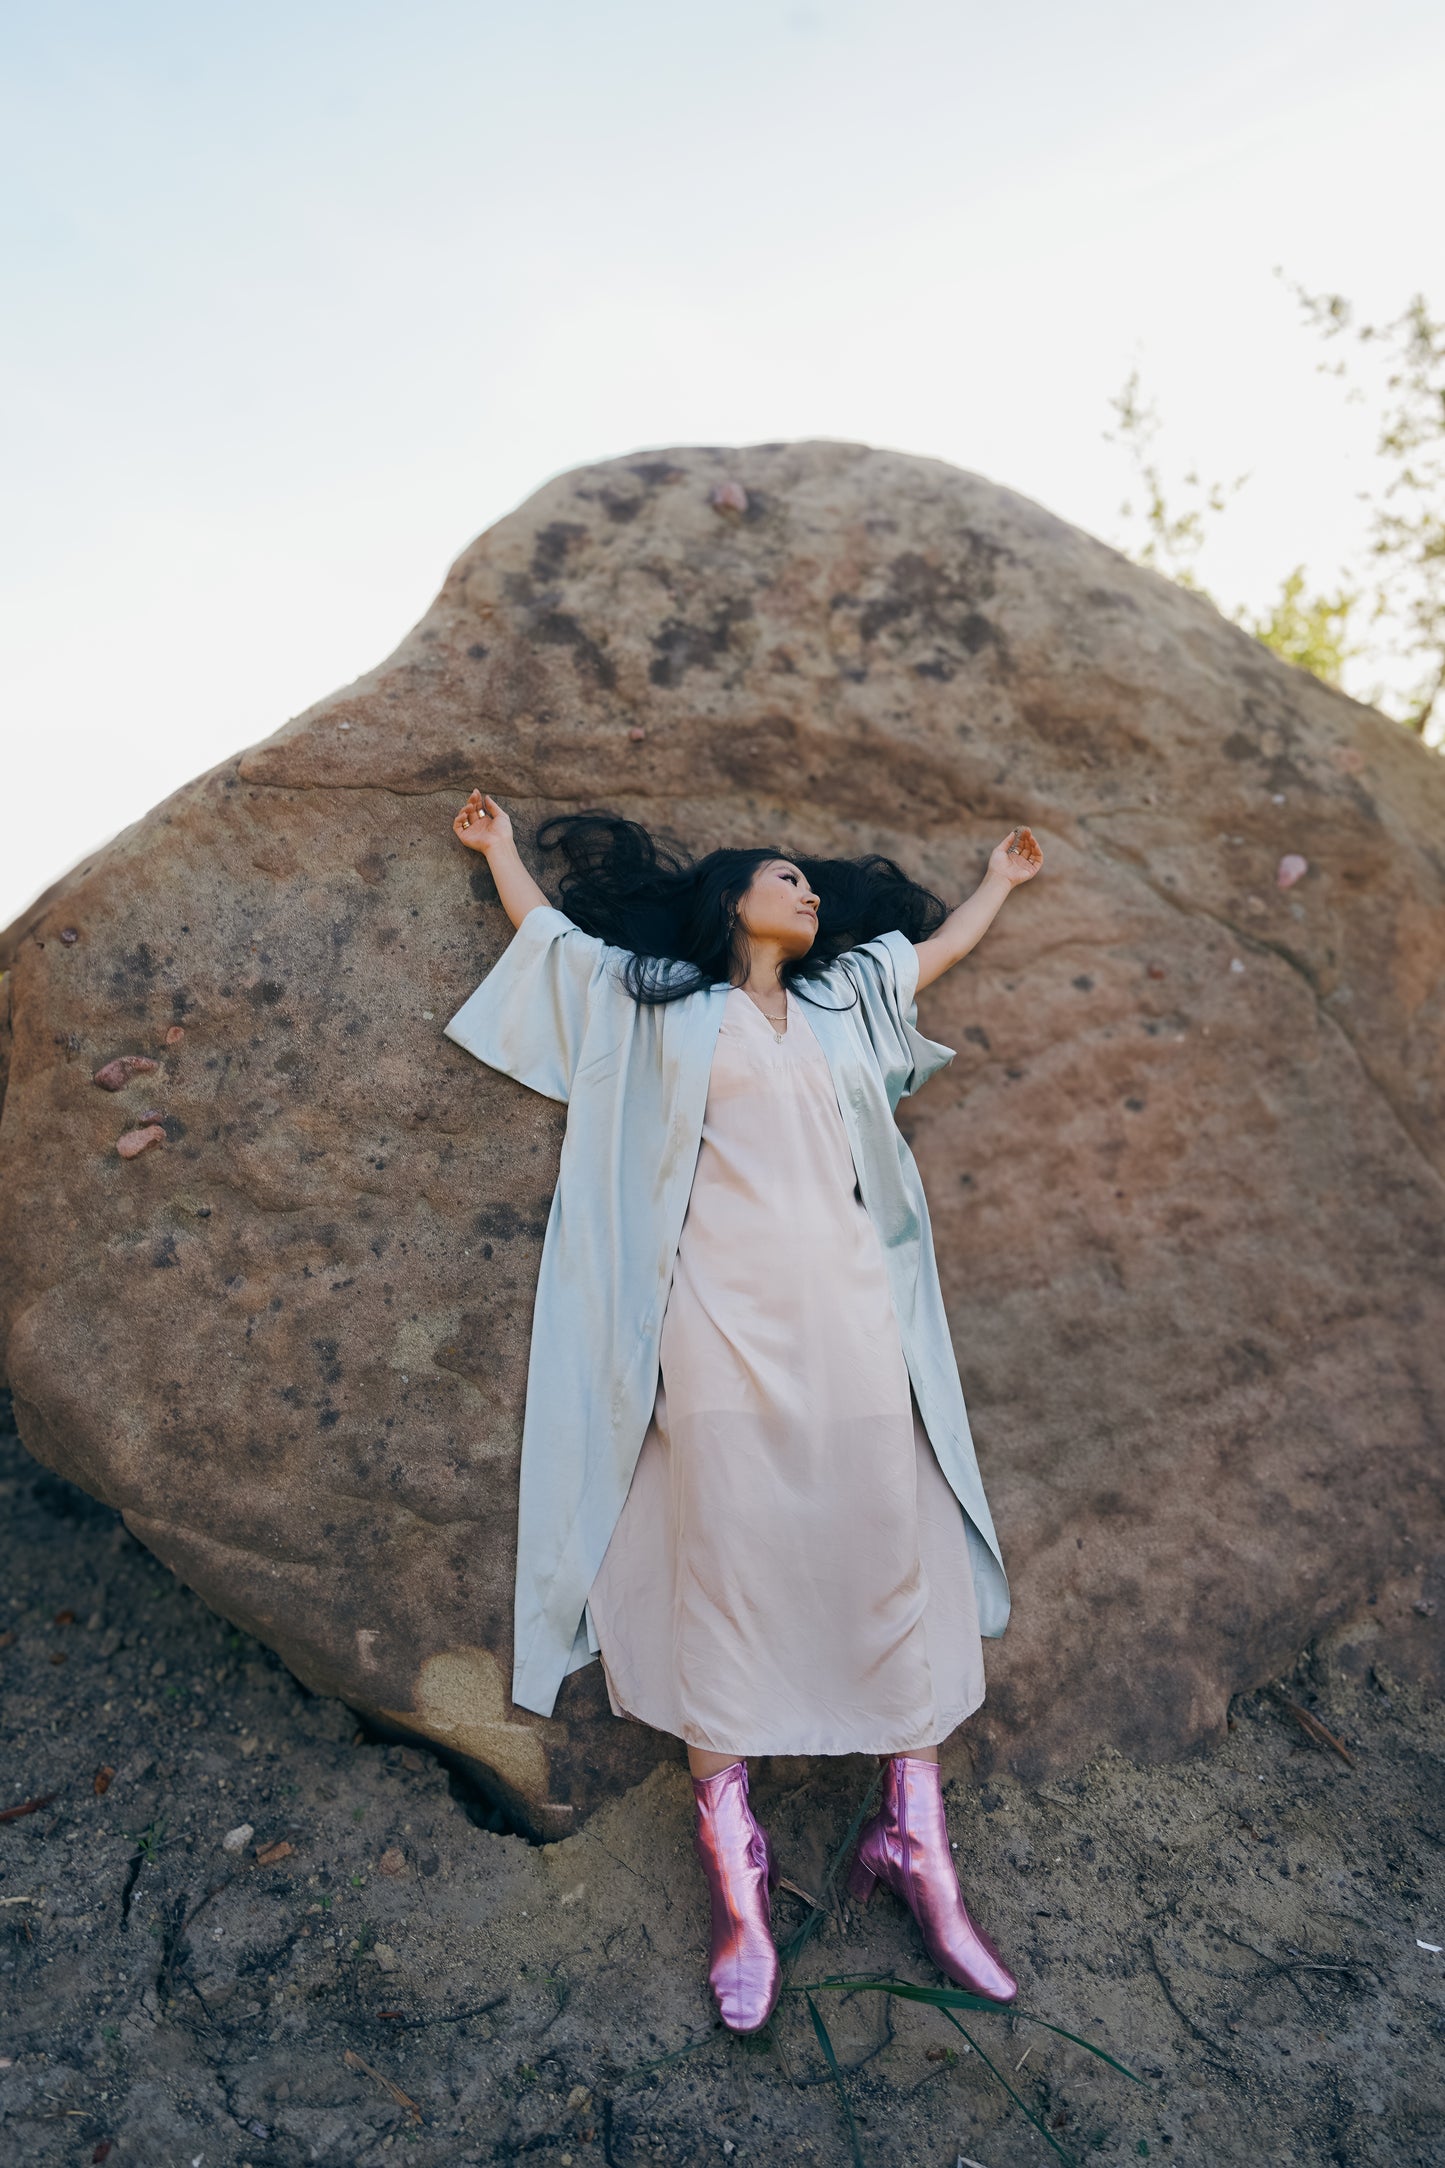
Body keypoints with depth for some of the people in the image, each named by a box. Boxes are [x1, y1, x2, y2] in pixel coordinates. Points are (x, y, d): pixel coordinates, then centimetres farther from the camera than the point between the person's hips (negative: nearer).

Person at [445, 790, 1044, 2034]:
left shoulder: (843, 1005, 23)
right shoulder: (662, 1007, 14)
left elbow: (937, 946, 39)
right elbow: (551, 931, 25)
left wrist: (1002, 878, 52)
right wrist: (499, 847, 36)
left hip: (849, 1323, 4)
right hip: (722, 1329, -3)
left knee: (898, 1571, 2)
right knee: (721, 1583, -3)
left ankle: (918, 1849, 14)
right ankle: (736, 1882, 7)